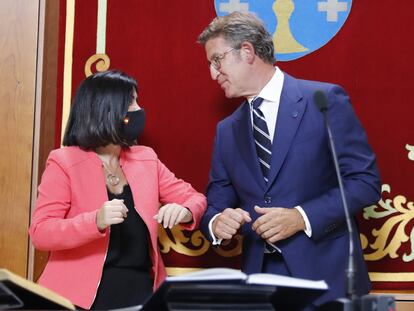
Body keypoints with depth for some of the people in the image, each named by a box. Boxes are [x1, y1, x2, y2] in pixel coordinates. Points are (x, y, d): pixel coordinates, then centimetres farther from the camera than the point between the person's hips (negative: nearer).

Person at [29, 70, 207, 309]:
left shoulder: (145, 158, 10)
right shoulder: (64, 162, -4)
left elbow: (194, 198, 12)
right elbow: (40, 233, -11)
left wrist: (183, 212, -12)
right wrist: (96, 221, -27)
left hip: (141, 288, 4)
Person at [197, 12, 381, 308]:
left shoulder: (325, 100, -7)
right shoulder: (227, 131, 10)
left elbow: (366, 181, -10)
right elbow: (217, 203, 11)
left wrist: (302, 217, -20)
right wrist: (217, 222, -12)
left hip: (326, 274, -4)